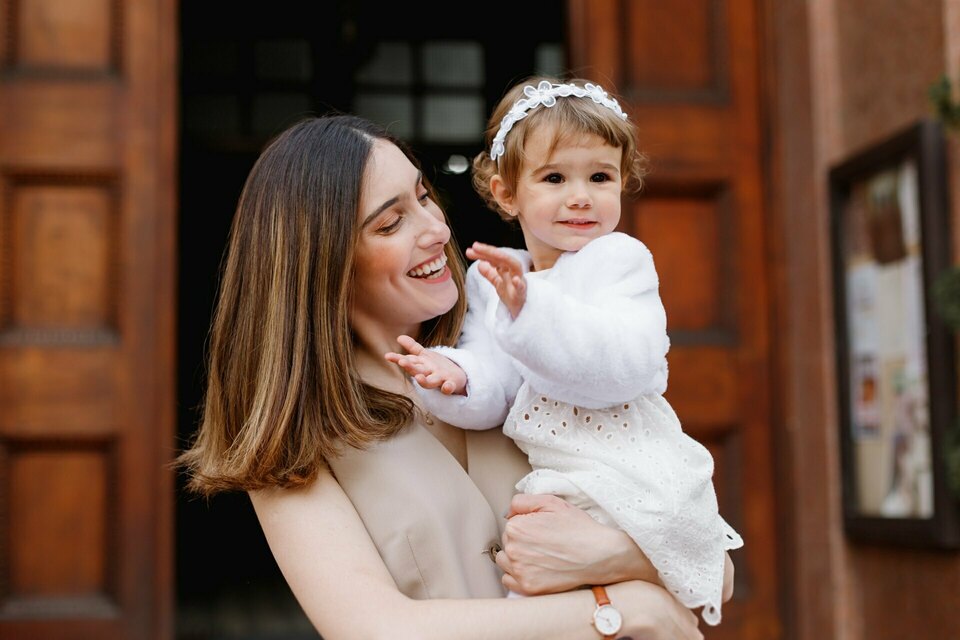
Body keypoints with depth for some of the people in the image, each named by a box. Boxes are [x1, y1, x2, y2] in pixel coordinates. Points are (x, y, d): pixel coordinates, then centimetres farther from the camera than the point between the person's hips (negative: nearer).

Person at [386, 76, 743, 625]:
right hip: (550, 481, 6)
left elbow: (629, 360, -27)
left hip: (629, 477, -6)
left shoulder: (620, 259, -9)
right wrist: (458, 378, -20)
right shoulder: (491, 279, 7)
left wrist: (534, 308, -38)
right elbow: (494, 391, 4)